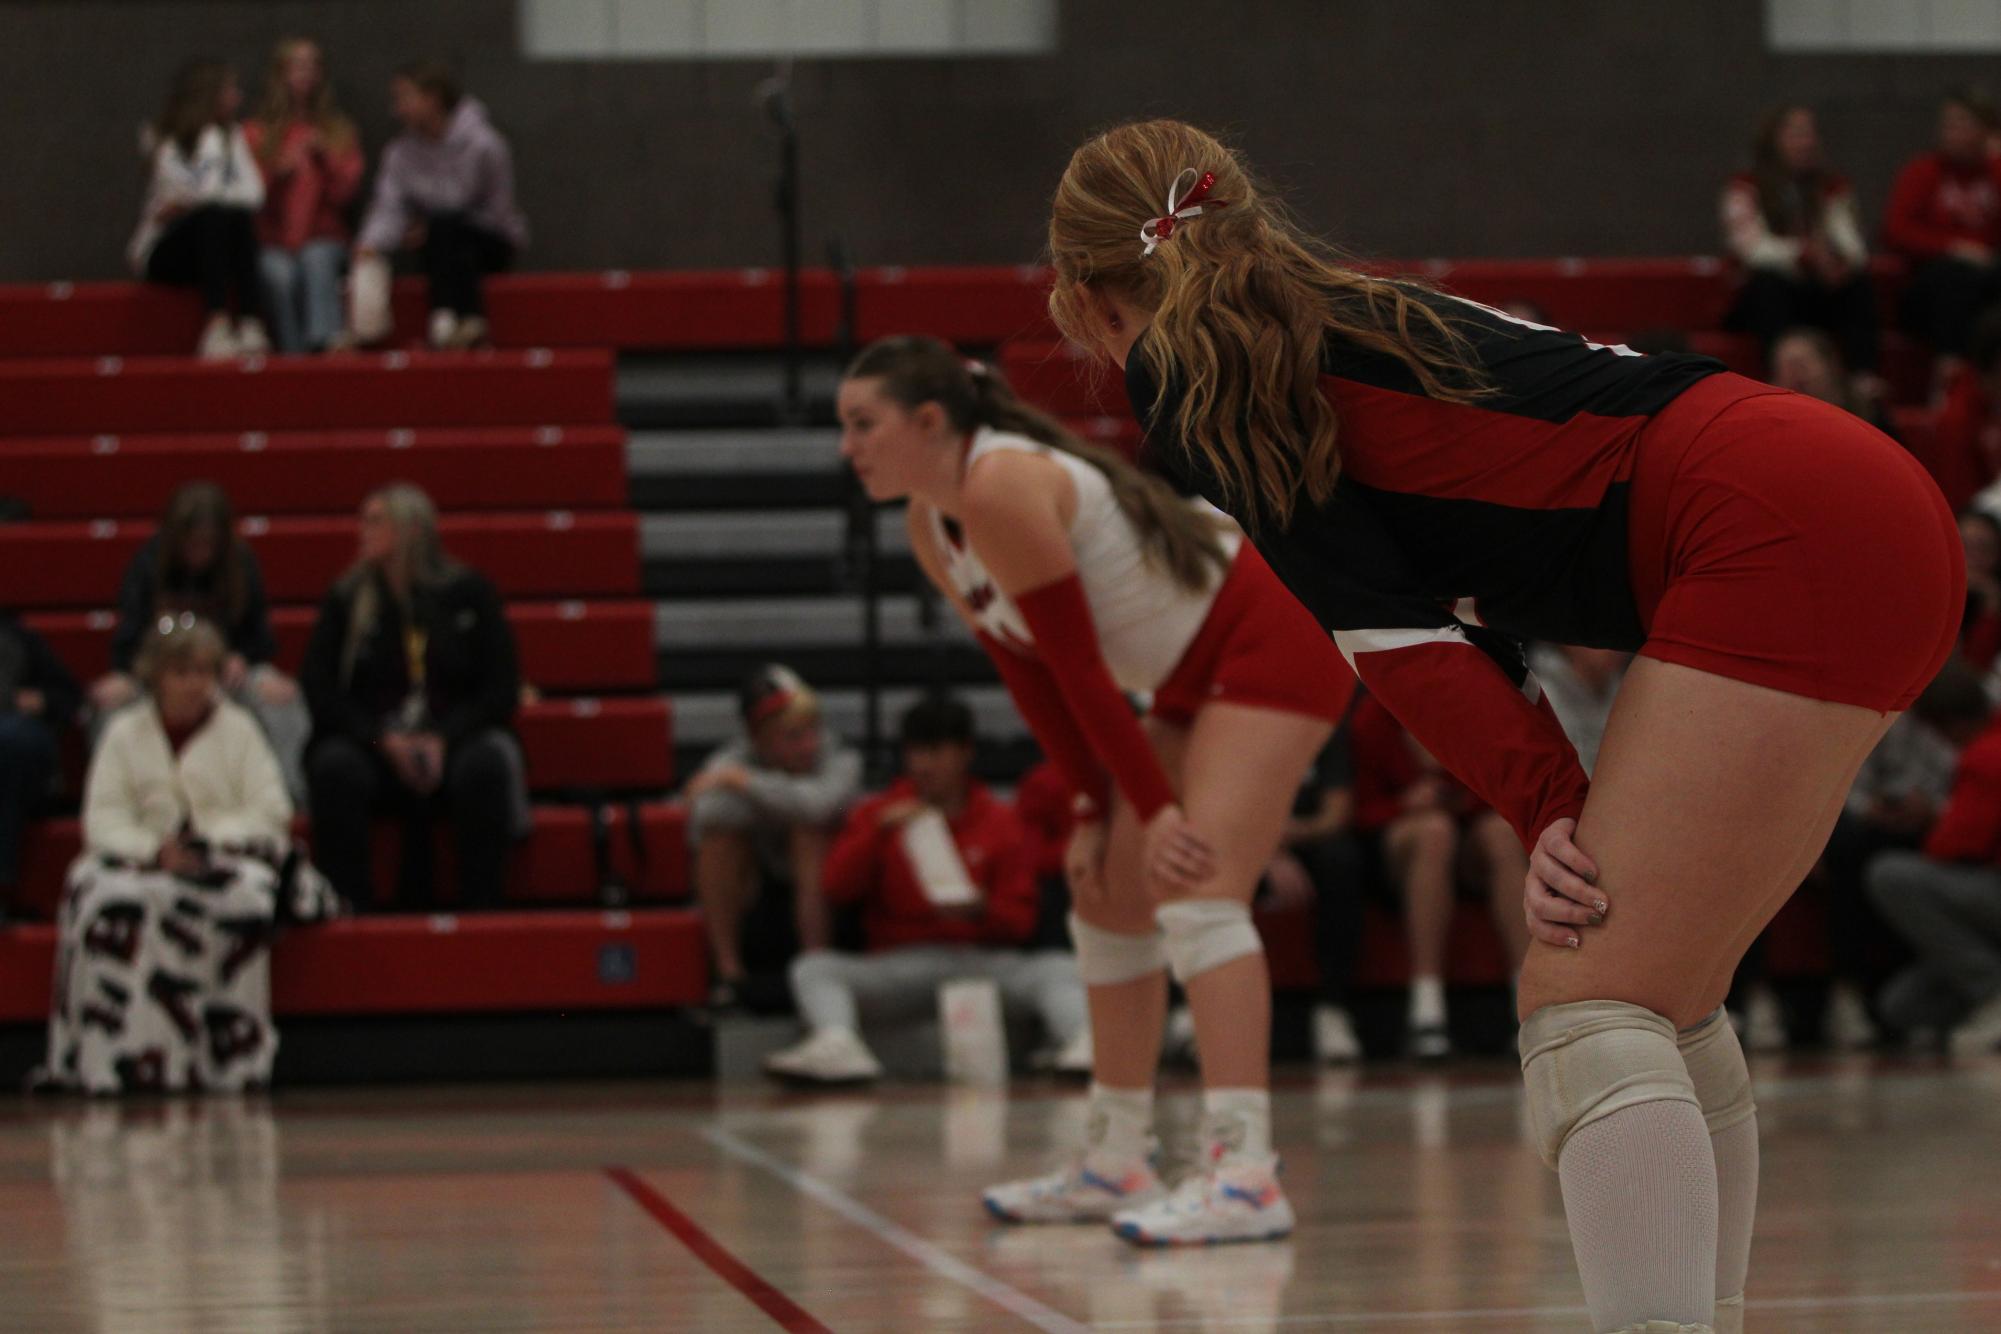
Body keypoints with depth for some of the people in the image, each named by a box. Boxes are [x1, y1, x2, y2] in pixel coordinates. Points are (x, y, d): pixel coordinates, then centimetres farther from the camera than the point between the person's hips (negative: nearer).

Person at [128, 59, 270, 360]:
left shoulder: (232, 136, 11)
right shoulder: (164, 142, -4)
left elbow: (253, 194, -5)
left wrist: (189, 202, -14)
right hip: (161, 253, -4)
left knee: (240, 217, -28)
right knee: (212, 215, -33)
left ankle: (251, 326, -43)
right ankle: (217, 325, -48)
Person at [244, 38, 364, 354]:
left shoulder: (339, 132, 14)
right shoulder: (256, 134, 13)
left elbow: (345, 192, 4)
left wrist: (325, 158, -10)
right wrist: (277, 172, -13)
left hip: (324, 238, 0)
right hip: (273, 244, 0)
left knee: (316, 259, -36)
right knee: (279, 275, -34)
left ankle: (326, 337, -54)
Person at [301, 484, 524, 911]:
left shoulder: (467, 592, 5)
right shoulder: (345, 599, 8)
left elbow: (502, 687, 1)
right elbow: (318, 691, 2)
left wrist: (444, 739, -13)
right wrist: (383, 739, -13)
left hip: (455, 738, -1)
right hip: (371, 744, 1)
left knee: (483, 765, -34)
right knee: (335, 768, -33)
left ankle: (480, 912, -29)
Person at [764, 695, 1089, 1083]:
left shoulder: (1001, 822, 13)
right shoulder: (878, 814, 17)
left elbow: (1021, 920, 7)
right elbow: (835, 887, 4)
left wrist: (981, 910, -15)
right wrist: (878, 832, -8)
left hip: (982, 961, -1)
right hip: (899, 961, 1)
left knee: (1059, 966, -29)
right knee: (814, 967, -27)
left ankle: (1084, 1046, -55)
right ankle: (836, 1046, -56)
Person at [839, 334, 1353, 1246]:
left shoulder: (999, 489, -24)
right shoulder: (932, 530, 5)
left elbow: (1077, 666, -23)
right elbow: (1032, 678, 9)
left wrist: (1155, 806, -20)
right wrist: (1095, 808, 4)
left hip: (1271, 642, -10)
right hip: (1196, 674, 10)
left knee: (1196, 891, -22)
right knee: (1107, 896, 11)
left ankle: (1244, 1172, -31)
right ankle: (1115, 1165, 18)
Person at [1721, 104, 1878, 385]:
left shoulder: (1833, 187, 12)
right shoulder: (1746, 188, 0)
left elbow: (1849, 239, -3)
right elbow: (1753, 248, -15)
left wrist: (1844, 260, -29)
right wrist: (1805, 254, -33)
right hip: (1765, 298, -3)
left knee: (1859, 283, -26)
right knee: (1768, 280, -35)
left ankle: (1864, 379, -43)